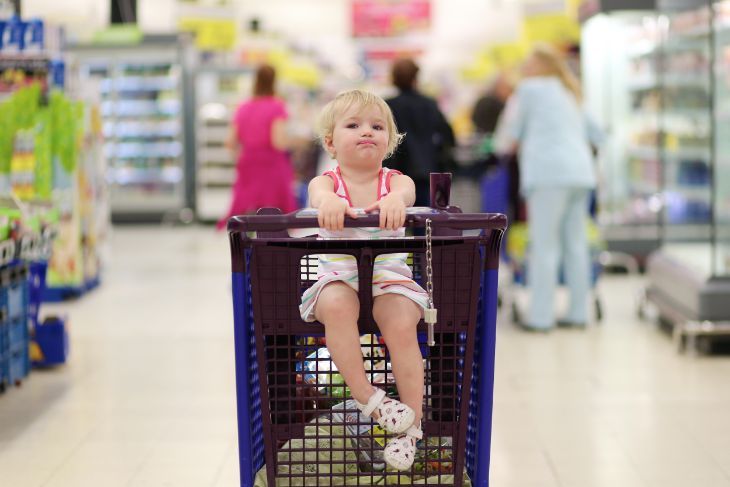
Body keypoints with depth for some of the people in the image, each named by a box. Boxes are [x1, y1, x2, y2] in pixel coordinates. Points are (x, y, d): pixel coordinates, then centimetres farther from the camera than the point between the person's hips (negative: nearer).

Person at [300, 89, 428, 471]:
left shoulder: (394, 181, 3)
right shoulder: (327, 182, 1)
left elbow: (406, 190, -23)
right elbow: (318, 191, -26)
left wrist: (395, 200, -49)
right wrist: (329, 201, -52)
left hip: (390, 276, 1)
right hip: (338, 276, 0)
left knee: (401, 324, -26)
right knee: (336, 306, -34)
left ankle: (411, 425, -15)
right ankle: (366, 396, -22)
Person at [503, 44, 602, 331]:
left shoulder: (530, 88, 4)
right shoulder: (569, 95, 26)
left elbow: (513, 135, 9)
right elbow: (595, 135, 30)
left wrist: (517, 145, 28)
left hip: (549, 172, -8)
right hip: (580, 171, 8)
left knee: (544, 246, -8)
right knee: (575, 244, 7)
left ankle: (540, 316, -10)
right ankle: (578, 313, 8)